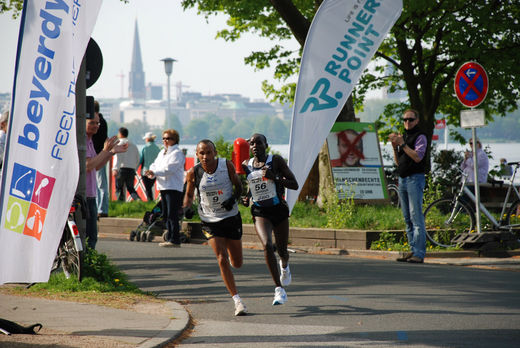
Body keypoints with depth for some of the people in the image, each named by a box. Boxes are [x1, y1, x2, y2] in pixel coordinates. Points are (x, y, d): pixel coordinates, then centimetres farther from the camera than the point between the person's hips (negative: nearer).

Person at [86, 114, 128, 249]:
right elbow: (88, 166, -21)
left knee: (92, 236, 11)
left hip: (90, 196, 10)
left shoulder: (89, 141, 18)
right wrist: (105, 150, -17)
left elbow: (96, 166, 23)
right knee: (84, 235, -10)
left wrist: (113, 152, 16)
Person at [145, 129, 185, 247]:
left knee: (172, 215, -12)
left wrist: (155, 172, -25)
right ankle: (169, 238, 18)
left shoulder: (177, 153, -7)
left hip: (174, 188, -9)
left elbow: (169, 168, -19)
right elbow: (155, 165, 15)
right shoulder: (162, 153, 21)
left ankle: (174, 240, -12)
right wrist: (151, 173, -8)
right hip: (163, 187, 9)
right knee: (166, 215, 12)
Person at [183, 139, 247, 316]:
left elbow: (238, 186, 2)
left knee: (237, 263, 11)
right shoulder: (194, 173, -10)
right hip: (210, 221, -1)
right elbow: (189, 195, 5)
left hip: (231, 217, 1)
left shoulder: (227, 165, -10)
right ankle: (237, 300, -10)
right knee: (222, 260, -17)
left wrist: (233, 199, -18)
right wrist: (185, 207, -15)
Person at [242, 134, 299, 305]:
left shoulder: (276, 161, -7)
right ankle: (279, 289, -20)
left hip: (278, 209, -1)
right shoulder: (246, 165, 3)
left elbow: (294, 185, -8)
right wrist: (246, 198, 2)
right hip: (259, 212, 1)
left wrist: (274, 177, -21)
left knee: (282, 251, 10)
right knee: (267, 245, -23)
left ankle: (284, 266, 51)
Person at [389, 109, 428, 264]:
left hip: (415, 179, -8)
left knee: (416, 217, -12)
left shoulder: (420, 136, -5)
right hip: (403, 180, 8)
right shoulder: (403, 136, 19)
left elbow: (417, 157, -18)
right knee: (408, 219, 8)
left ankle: (419, 253, -14)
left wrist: (402, 144, -19)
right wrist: (395, 147, 3)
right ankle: (413, 250, 12)